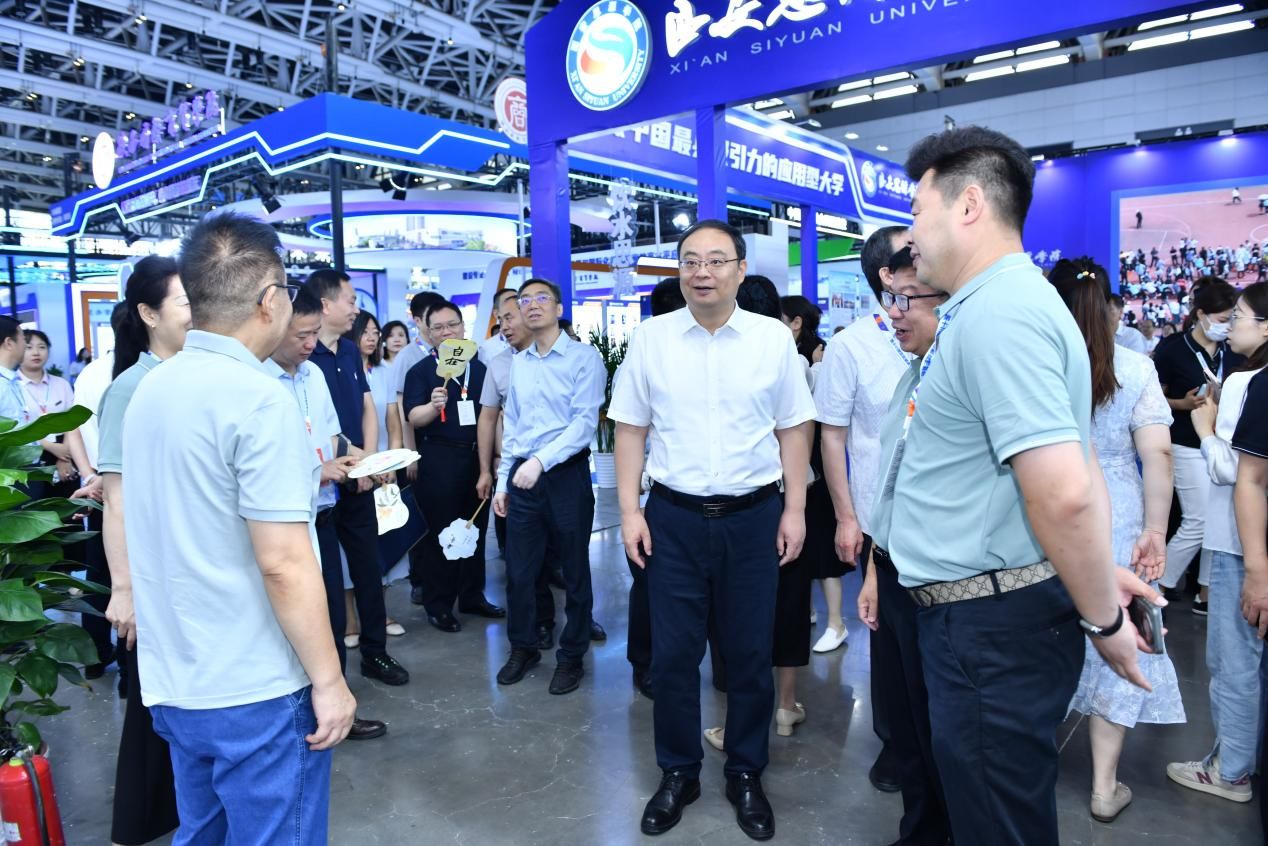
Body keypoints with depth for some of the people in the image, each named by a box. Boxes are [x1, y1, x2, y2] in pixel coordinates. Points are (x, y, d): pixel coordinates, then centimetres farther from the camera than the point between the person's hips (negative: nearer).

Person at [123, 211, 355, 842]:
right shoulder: (257, 398, -21)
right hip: (256, 690, -8)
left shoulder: (148, 390, 5)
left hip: (172, 679, 8)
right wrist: (329, 680, -14)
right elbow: (284, 564, -23)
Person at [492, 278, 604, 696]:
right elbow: (510, 427, 15)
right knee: (518, 571, 12)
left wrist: (541, 460, -24)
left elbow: (585, 422, -15)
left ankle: (571, 657, 25)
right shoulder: (517, 363, 11)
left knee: (574, 572, 8)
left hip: (567, 475, -5)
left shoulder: (584, 357, -7)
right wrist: (503, 482, 12)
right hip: (522, 478, 5)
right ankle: (523, 648, 32)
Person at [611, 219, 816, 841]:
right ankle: (678, 773, 31)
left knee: (750, 654, 12)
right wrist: (629, 510, -2)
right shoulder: (651, 338, 0)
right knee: (672, 654, 9)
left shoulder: (774, 338, -1)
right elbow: (631, 428, 3)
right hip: (673, 516, 0)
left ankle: (746, 776, 33)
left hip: (753, 516, 0)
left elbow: (794, 429, 3)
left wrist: (794, 511, 0)